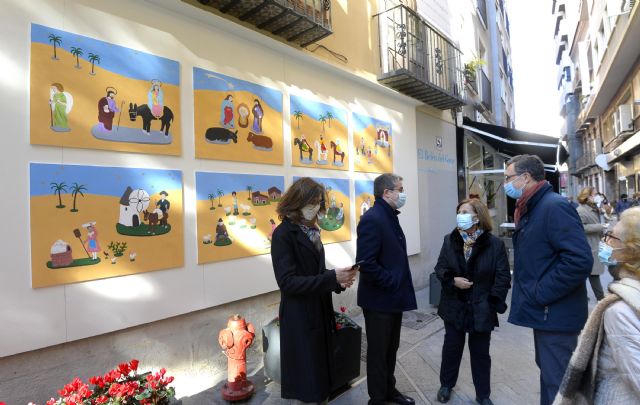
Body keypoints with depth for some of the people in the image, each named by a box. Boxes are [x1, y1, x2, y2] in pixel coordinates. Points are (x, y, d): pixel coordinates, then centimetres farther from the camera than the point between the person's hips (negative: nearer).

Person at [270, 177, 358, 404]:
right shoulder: (283, 234, -16)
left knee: (321, 369, 19)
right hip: (299, 317, -7)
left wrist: (338, 281, -7)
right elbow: (287, 282, -21)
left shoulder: (311, 230, 9)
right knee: (306, 378, 6)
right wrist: (332, 278, -25)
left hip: (320, 312, 8)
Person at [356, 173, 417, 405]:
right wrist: (392, 283, -18)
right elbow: (366, 263, -28)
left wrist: (400, 286, 9)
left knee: (391, 348, 22)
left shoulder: (390, 216, 9)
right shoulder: (372, 219, -22)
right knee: (378, 351, 10)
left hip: (393, 297, 9)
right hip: (379, 299, -9)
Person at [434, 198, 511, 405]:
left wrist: (494, 304, -13)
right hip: (454, 307, 2)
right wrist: (452, 280, -18)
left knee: (480, 352, 14)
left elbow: (503, 277, -9)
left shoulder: (495, 244, -11)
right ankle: (446, 385, 38)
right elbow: (440, 268, 2)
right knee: (451, 347, 16)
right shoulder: (450, 240, -1)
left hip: (481, 309, -2)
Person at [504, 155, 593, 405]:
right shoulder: (531, 209, 10)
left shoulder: (555, 207, -19)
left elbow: (579, 261, -28)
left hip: (555, 314, -9)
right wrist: (532, 293, 11)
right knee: (548, 371, 23)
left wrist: (540, 294, -22)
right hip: (545, 312, 10)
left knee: (556, 382, 3)